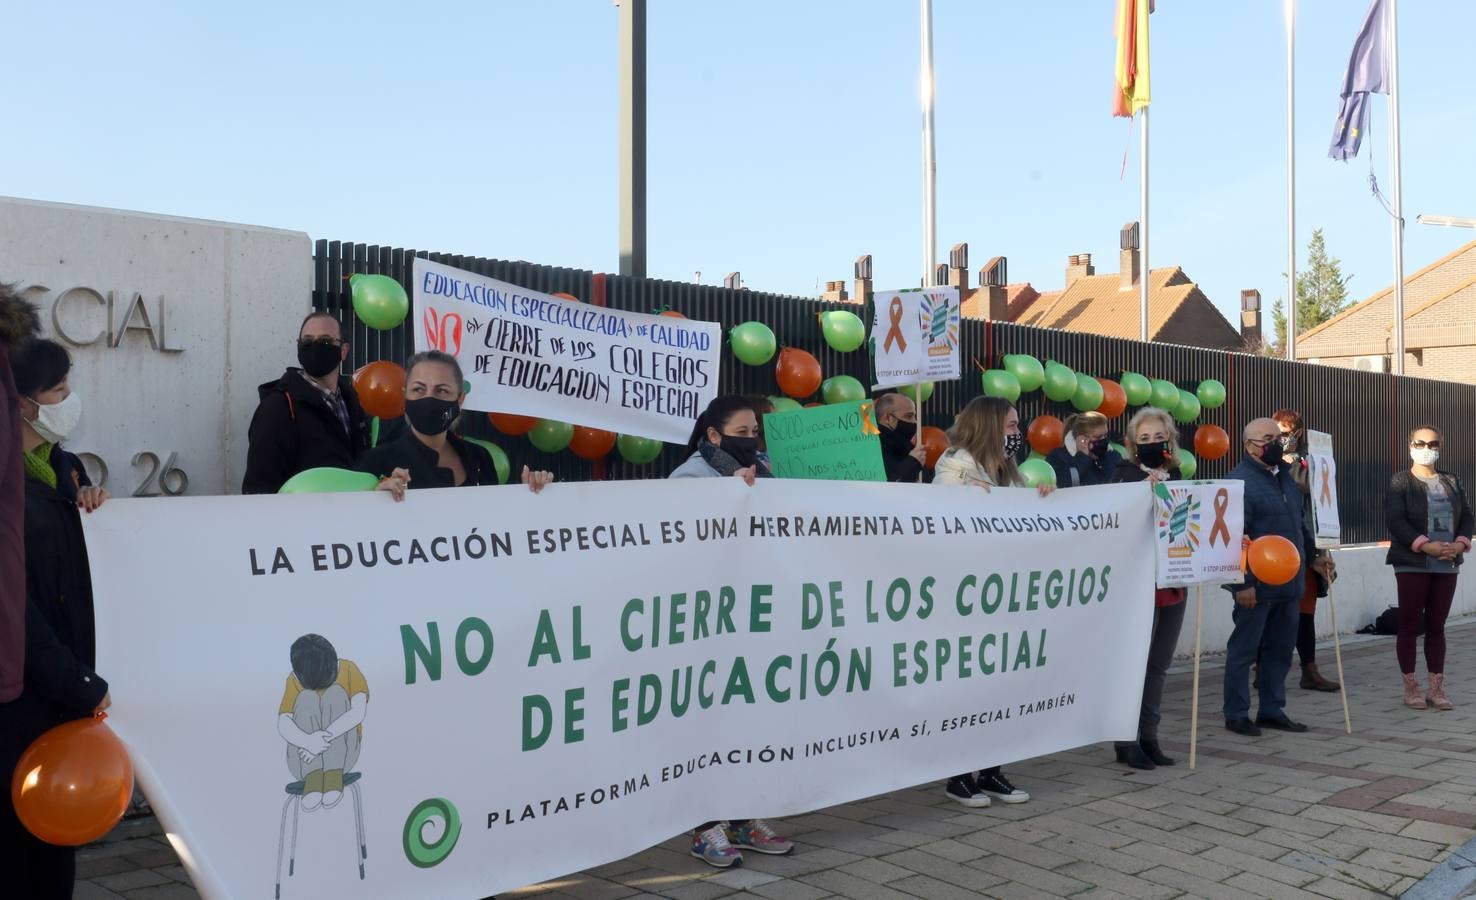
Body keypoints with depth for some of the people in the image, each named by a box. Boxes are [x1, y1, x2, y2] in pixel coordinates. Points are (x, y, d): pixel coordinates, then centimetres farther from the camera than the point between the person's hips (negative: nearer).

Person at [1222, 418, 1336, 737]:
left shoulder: (1285, 477, 14)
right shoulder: (1240, 481, -14)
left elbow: (1299, 523, 25)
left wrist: (1314, 556, 19)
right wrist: (1242, 582, -21)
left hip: (1288, 583, 8)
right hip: (1257, 584, -8)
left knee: (1280, 650, 14)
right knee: (1243, 650, 2)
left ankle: (1272, 710, 24)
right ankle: (1236, 715, 11)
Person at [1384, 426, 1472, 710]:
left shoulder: (1452, 481, 13)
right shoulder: (1400, 481, -2)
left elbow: (1466, 516, 10)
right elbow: (1395, 520, -11)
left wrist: (1460, 543, -9)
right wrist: (1426, 546, -20)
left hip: (1447, 565, 4)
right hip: (1413, 564, -4)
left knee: (1436, 626, 7)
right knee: (1410, 625, 0)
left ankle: (1437, 689, 12)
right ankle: (1410, 688, 6)